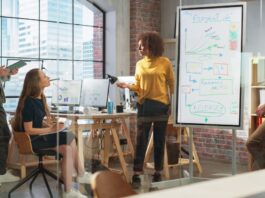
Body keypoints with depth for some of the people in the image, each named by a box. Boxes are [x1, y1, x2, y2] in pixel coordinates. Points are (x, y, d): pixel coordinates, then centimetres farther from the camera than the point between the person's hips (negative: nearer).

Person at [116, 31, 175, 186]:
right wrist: (127, 86, -11)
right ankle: (137, 175, 3)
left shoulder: (165, 63, -4)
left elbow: (172, 85, 1)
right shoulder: (140, 64, 7)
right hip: (144, 105, 3)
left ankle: (158, 173, 19)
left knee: (159, 141, 7)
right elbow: (138, 86, 8)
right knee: (141, 140, 0)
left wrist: (172, 103, -2)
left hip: (161, 105, -2)